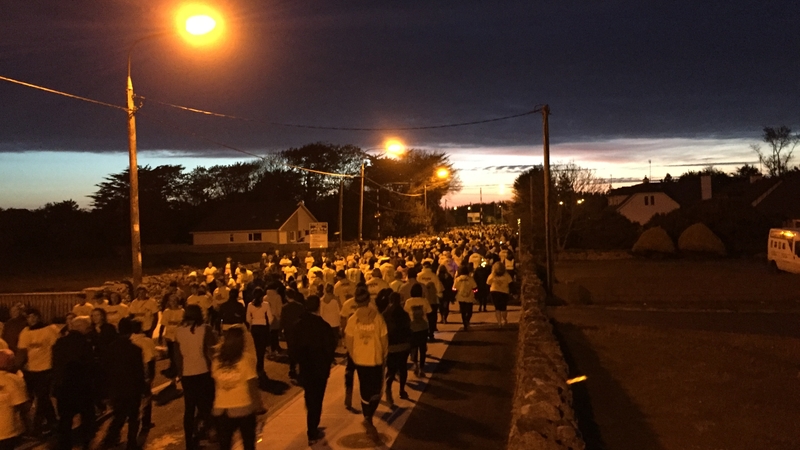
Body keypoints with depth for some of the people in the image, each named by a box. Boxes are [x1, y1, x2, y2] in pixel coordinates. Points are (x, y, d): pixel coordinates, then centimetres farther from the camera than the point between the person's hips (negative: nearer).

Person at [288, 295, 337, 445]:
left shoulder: (298, 325, -6)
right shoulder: (323, 325, -20)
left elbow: (293, 348, -3)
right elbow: (330, 348, -18)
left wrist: (300, 360, 12)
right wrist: (335, 342, 3)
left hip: (305, 368, 4)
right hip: (320, 368, -4)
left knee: (310, 399, 21)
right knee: (316, 400, 9)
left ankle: (312, 428, 36)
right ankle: (312, 433, 13)